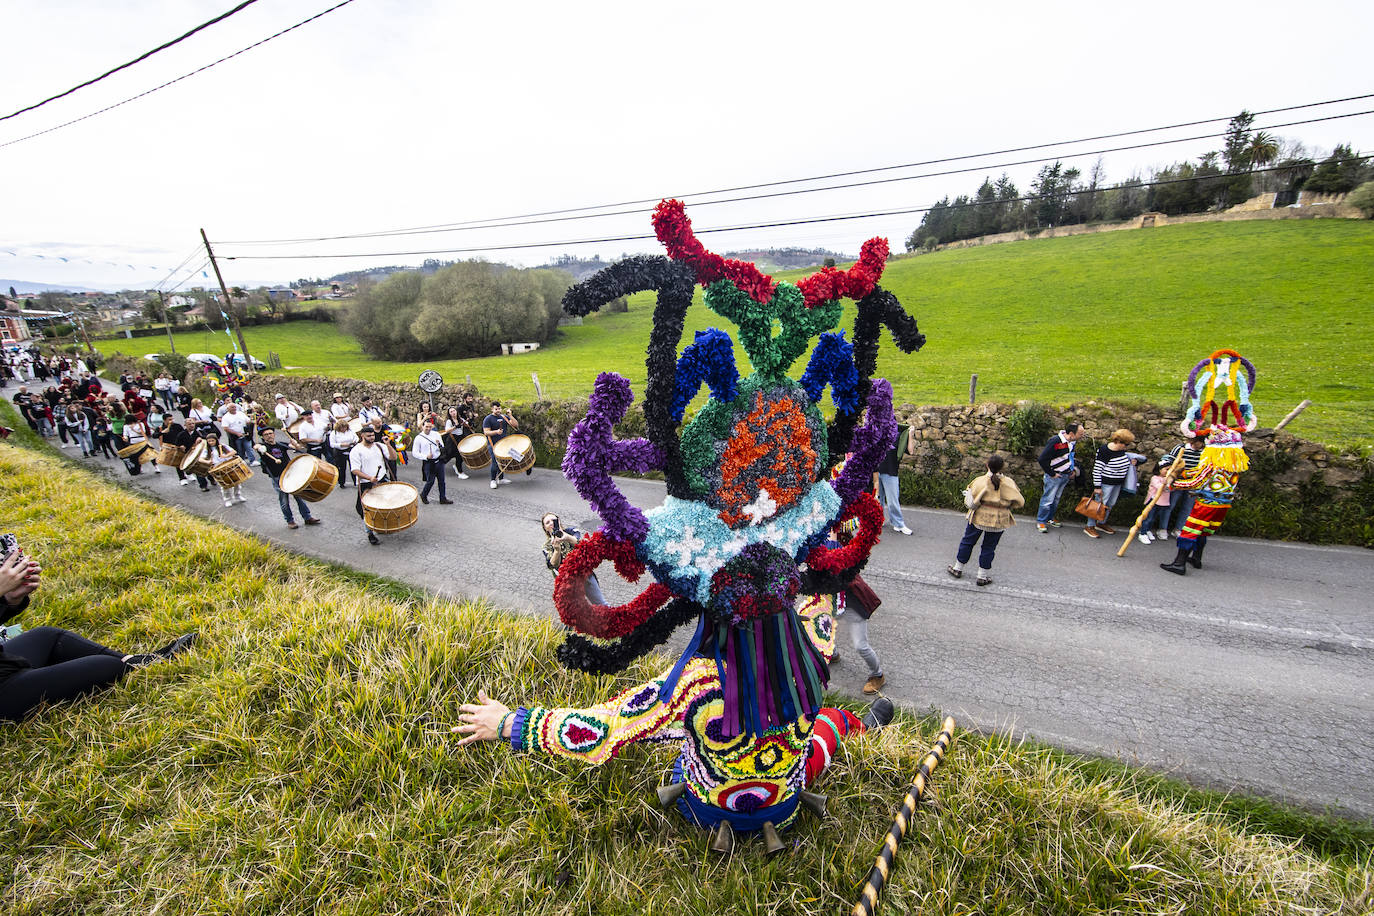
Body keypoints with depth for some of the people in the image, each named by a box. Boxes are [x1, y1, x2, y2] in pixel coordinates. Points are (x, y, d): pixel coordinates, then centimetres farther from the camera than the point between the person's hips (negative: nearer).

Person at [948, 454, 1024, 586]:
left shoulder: (980, 481, -17)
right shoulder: (1009, 483, -12)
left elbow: (971, 502, -18)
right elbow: (1020, 502, -5)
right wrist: (1005, 506, 9)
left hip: (979, 517, -1)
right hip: (999, 521, 1)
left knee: (967, 541, 16)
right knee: (989, 547, 14)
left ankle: (957, 568, 28)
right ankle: (983, 576, 22)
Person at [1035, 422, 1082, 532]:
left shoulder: (1072, 441, 2)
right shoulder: (1055, 441, -24)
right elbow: (1042, 459, -25)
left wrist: (1074, 469, 12)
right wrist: (1051, 474, -17)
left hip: (1066, 476, 8)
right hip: (1054, 476, -8)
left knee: (1057, 498, 17)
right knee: (1048, 499, -2)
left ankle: (1050, 519, 29)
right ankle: (1040, 521, 8)